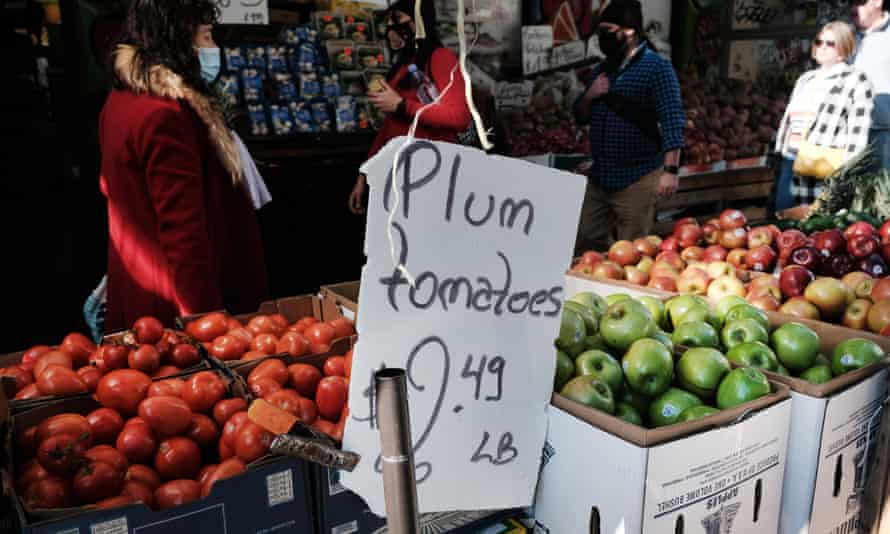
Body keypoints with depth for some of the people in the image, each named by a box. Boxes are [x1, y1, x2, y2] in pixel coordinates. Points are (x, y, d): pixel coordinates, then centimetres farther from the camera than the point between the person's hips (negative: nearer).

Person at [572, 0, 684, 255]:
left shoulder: (656, 67, -9)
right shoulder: (602, 69, 13)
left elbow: (672, 122, -16)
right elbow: (580, 117, 18)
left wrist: (670, 170, -24)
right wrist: (590, 96, -3)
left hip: (637, 177, -7)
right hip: (598, 176, 7)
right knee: (585, 246, 12)